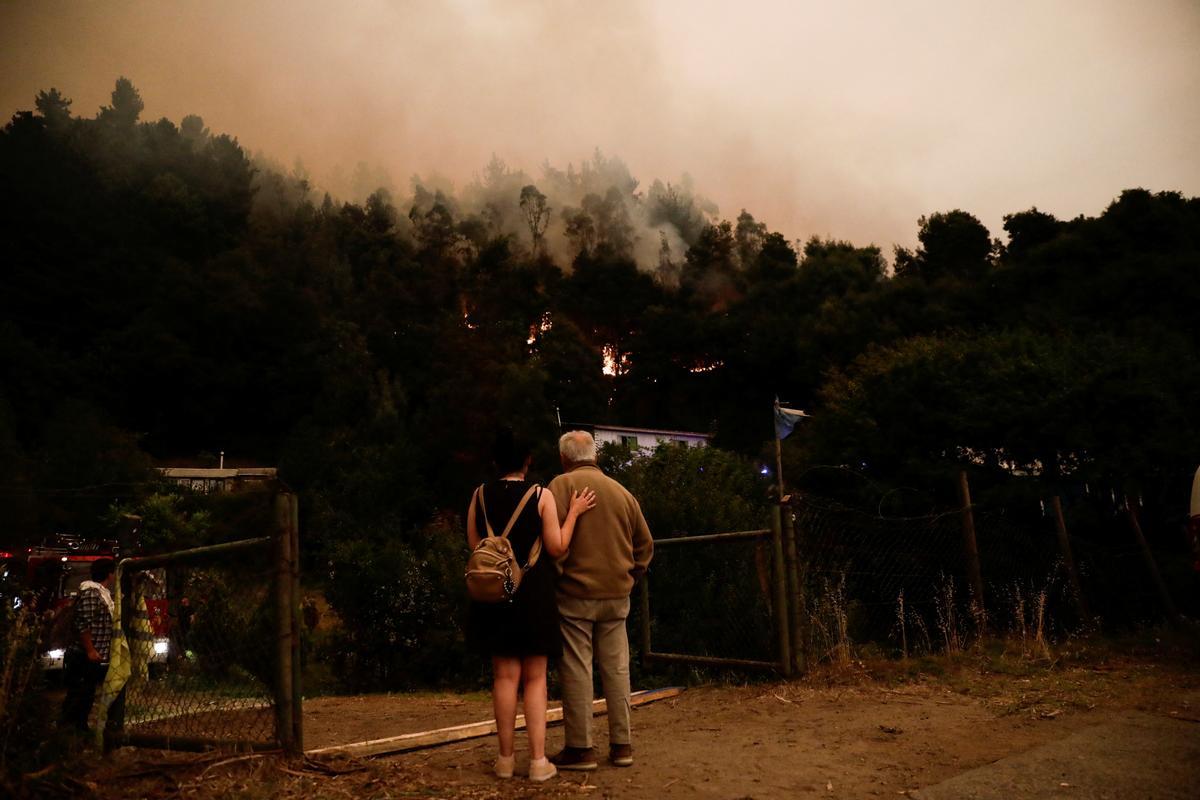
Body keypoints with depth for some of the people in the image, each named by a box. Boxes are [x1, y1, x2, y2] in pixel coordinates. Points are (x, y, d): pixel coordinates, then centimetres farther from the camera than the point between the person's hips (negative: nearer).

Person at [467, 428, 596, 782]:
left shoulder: (480, 496, 1)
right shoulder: (542, 496, -7)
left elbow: (474, 545, 2)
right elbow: (556, 547, -8)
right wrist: (572, 512, 1)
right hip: (533, 594, -2)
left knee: (505, 675, 9)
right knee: (535, 678, 6)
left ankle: (505, 759, 13)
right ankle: (538, 760, 3)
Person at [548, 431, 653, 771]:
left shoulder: (563, 484, -5)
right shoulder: (622, 491, 10)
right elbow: (645, 544, 14)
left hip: (576, 592, -5)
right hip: (617, 594, 5)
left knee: (576, 670, 1)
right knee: (617, 669, 9)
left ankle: (580, 748, 4)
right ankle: (621, 745, 14)